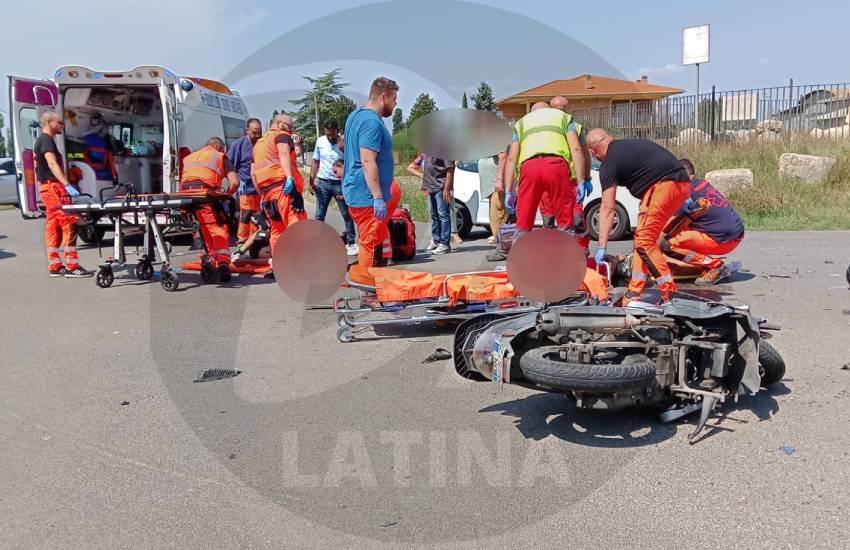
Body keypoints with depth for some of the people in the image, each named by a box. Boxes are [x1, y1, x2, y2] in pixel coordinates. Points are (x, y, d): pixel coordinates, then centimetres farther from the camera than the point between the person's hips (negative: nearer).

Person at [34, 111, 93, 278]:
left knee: (53, 227, 8)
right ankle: (72, 266, -15)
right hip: (53, 187, -10)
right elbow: (52, 164, -23)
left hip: (48, 187, 10)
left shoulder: (41, 140, 22)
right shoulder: (46, 140, -10)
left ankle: (54, 267, 9)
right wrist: (67, 185, -34)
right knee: (69, 224, -12)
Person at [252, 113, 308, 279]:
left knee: (276, 229, 14)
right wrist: (289, 177, -26)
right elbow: (284, 154, -13)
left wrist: (261, 194, 30)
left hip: (266, 190, 8)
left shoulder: (258, 145, 32)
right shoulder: (282, 136, 8)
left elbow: (254, 173, 29)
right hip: (283, 185, -8)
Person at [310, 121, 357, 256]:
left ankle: (351, 243, 12)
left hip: (340, 184, -3)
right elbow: (315, 163, 10)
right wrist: (311, 182, 5)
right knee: (319, 215, 5)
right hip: (323, 183, 3)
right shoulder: (320, 142, 1)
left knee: (347, 215, 5)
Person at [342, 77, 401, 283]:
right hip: (368, 195, -11)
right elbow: (368, 161, -27)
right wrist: (378, 198, -27)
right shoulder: (372, 122, -20)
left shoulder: (355, 115, 13)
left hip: (355, 189, 11)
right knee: (372, 242, -4)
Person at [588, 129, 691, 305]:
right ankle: (634, 293, 18)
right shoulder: (630, 144, 22)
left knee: (644, 241, -6)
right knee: (643, 238, 14)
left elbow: (607, 207, -7)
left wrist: (602, 247, -6)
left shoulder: (609, 163, -3)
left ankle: (670, 293, -10)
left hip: (665, 185, -9)